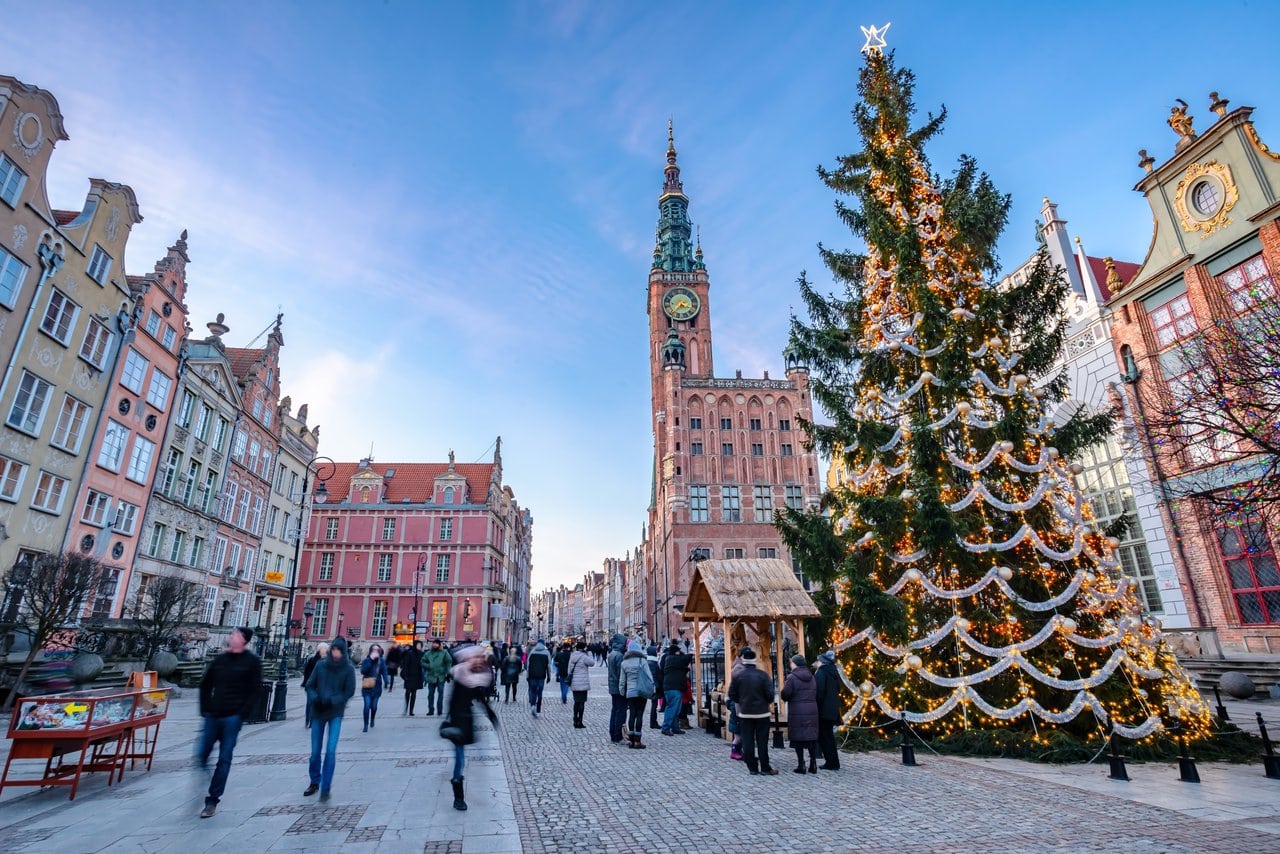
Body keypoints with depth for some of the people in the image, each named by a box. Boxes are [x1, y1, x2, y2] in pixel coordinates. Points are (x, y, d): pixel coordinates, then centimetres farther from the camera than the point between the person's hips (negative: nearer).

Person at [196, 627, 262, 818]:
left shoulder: (252, 662, -5)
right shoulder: (221, 659, 9)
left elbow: (255, 690, -7)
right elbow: (205, 685, 16)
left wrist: (242, 714, -13)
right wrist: (205, 709, 7)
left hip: (232, 717, -5)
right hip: (213, 716, 5)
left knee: (224, 760, 1)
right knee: (201, 755, 6)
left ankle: (212, 801, 11)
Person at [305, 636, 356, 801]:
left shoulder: (348, 669, -7)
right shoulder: (321, 666, -2)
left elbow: (350, 692, -6)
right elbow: (310, 685, 4)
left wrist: (332, 701, -18)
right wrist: (314, 698, -14)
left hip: (336, 713, -2)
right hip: (317, 713, 2)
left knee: (331, 750, -10)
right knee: (315, 751, 11)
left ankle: (325, 788, 1)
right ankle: (315, 782, 33)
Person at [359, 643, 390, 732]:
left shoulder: (381, 661, 0)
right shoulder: (366, 660, -3)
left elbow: (384, 672, -6)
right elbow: (363, 671, -18)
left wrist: (386, 680, -24)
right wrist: (371, 660, -22)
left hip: (377, 687, 1)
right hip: (367, 687, -1)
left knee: (374, 706, 8)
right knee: (367, 705, -9)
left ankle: (372, 720, 36)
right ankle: (366, 725, 2)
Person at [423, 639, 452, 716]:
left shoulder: (444, 652, -1)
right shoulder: (428, 653, 7)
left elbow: (449, 661, -2)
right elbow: (423, 662, 7)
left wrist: (447, 672, -8)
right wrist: (429, 666, -11)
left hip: (441, 677, -3)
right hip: (431, 676, 3)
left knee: (440, 693, 0)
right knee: (431, 693, 7)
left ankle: (439, 710, 8)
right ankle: (431, 710, 16)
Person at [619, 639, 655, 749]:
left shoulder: (624, 663, 5)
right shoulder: (642, 661, -6)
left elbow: (622, 680, 9)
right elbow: (649, 676, -6)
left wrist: (622, 692, 18)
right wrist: (651, 690, 2)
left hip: (630, 692, 3)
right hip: (642, 692, -3)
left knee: (631, 715, 10)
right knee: (639, 715, 1)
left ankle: (631, 740, 12)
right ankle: (637, 741, 1)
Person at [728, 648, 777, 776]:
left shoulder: (738, 675, -7)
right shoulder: (763, 675, -11)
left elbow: (732, 694, 0)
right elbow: (770, 693, -11)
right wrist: (766, 702, 10)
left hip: (745, 713, 1)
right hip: (762, 712, -1)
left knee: (747, 741, 7)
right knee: (762, 741, 7)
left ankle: (752, 768, 9)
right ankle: (765, 767, 11)